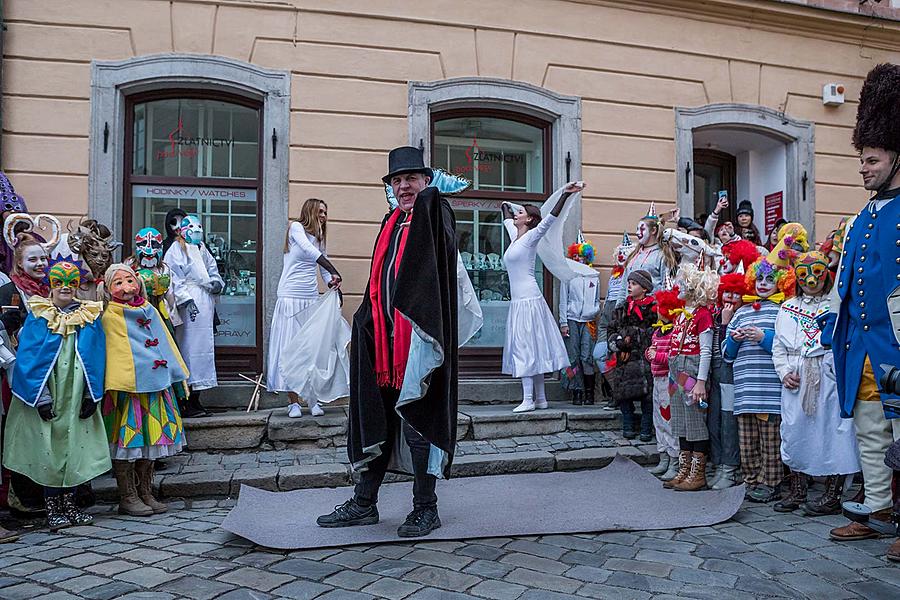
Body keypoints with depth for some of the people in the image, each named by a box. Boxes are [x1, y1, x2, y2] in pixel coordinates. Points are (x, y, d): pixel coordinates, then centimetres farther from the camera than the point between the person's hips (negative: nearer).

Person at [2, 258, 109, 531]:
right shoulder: (38, 316, -1)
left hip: (77, 397, 2)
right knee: (49, 450, 1)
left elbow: (96, 357, 4)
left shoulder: (90, 316, 5)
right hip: (48, 398, -2)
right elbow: (29, 357, -5)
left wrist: (92, 395, -3)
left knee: (75, 448, 6)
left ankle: (69, 505, 18)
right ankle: (53, 510, 12)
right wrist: (41, 397, -13)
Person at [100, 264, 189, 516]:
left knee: (151, 439, 12)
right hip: (126, 389, -6)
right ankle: (128, 497, 13)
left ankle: (146, 493, 24)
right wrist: (115, 385, -19)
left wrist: (177, 376, 16)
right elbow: (110, 354, -11)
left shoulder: (150, 311, 13)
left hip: (155, 386, 6)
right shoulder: (109, 318, -5)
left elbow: (166, 344, 18)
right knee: (127, 441, 1)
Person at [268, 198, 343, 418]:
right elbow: (308, 250, -19)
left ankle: (313, 399, 6)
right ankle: (294, 402, 0)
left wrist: (332, 283, -3)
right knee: (290, 347, -4)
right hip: (291, 297, -6)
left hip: (312, 299, 6)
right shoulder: (296, 227, 0)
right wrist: (334, 271, -27)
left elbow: (324, 270, 19)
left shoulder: (319, 239, 19)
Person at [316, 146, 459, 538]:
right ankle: (364, 503, 25)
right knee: (376, 419, 13)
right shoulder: (390, 223, 17)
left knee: (416, 421, 0)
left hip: (418, 337, -7)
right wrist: (364, 327, 15)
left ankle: (425, 508, 15)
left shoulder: (435, 214, -1)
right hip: (384, 339, 7)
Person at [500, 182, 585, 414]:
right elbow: (507, 219, 35)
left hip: (528, 300, -8)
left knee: (526, 347, -10)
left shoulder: (531, 237, -5)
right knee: (532, 349, 8)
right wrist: (505, 206, 50)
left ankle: (528, 400, -9)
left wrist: (566, 194, -25)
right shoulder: (515, 236, 15)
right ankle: (540, 398, 13)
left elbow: (549, 219, -18)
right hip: (519, 301, 8)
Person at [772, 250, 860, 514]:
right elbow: (779, 346, 15)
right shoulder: (788, 307, 17)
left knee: (831, 431, -3)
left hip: (827, 376, -3)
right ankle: (797, 492, 17)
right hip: (795, 380, 4)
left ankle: (832, 495, 7)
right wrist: (785, 372, 2)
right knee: (794, 431, 5)